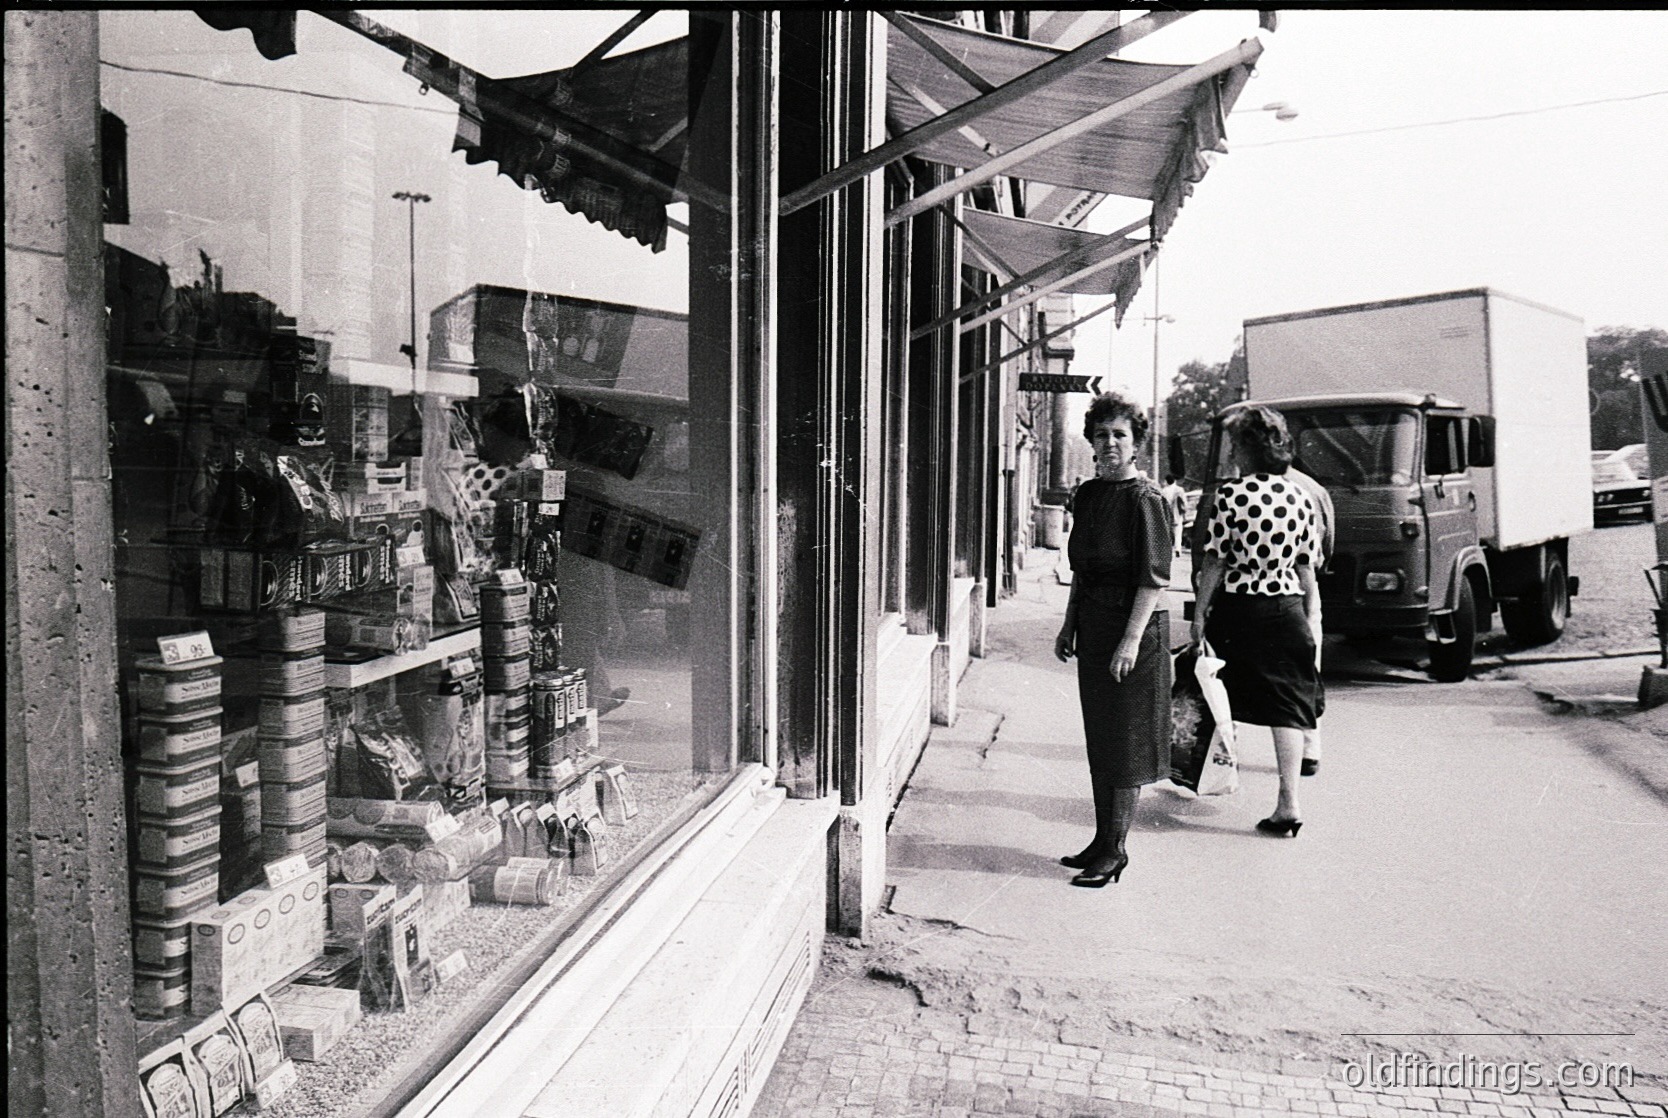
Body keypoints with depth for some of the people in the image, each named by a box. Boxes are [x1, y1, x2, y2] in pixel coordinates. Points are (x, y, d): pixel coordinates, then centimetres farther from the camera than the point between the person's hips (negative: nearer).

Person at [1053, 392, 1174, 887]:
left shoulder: (1146, 498, -11)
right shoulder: (1087, 494, 11)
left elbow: (1154, 578, -15)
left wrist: (1132, 639, -20)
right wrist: (1069, 624, 16)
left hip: (1134, 626, -8)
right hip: (1093, 626, 8)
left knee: (1125, 741, -1)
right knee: (1098, 739, 12)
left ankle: (1114, 850, 8)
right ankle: (1102, 840, 22)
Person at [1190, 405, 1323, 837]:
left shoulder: (1230, 494, -8)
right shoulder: (1302, 498, 4)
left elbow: (1214, 562, -8)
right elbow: (1307, 570, 7)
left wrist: (1199, 613, -1)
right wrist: (1312, 622, 14)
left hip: (1236, 608, -3)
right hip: (1286, 610, 3)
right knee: (1286, 705, 5)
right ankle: (1288, 803, 3)